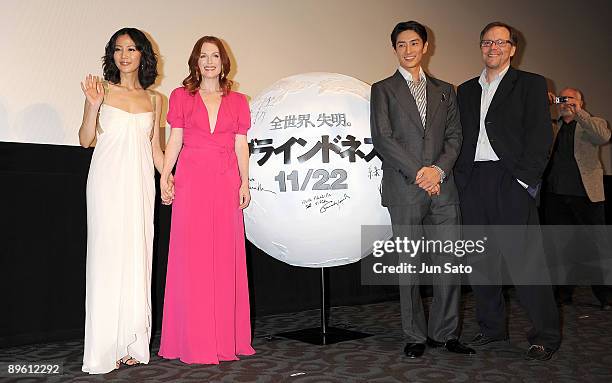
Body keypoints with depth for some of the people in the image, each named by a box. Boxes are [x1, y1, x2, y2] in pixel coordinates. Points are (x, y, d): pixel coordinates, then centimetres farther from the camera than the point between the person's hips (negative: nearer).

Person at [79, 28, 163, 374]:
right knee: (107, 254, -5)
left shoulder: (154, 99, 13)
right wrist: (94, 105, -12)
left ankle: (133, 344, 9)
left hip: (141, 181, 3)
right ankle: (105, 349, 1)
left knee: (138, 256, 1)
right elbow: (86, 140, 2)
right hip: (108, 179, -2)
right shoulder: (102, 89, 5)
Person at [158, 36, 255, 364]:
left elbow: (241, 144, 10)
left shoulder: (238, 101, 13)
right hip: (191, 181, -1)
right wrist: (164, 177, -5)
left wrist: (245, 183, 2)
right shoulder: (181, 96, 9)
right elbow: (174, 140, 5)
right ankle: (193, 341, 7)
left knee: (225, 256, 3)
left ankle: (226, 338, 13)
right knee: (191, 257, -2)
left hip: (226, 183, 2)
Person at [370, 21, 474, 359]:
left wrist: (438, 170, -7)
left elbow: (454, 136, 11)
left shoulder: (444, 90, 19)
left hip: (442, 187, 3)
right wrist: (418, 172, -11)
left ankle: (444, 333, 16)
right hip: (404, 190, -3)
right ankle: (415, 337, 13)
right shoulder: (383, 90, 7)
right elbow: (382, 139, -4)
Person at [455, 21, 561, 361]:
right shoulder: (466, 90, 19)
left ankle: (546, 335, 8)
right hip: (472, 183, 5)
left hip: (511, 181, -4)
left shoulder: (531, 85, 6)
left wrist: (526, 178, -12)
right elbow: (459, 136, 15)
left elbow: (540, 136, -2)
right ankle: (491, 327, 23)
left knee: (524, 261, -6)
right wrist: (459, 178, 4)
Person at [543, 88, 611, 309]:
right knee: (560, 245, 9)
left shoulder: (593, 124, 6)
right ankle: (564, 292, 19)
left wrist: (578, 113, -18)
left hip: (586, 194, -3)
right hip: (555, 194, 4)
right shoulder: (553, 128, 18)